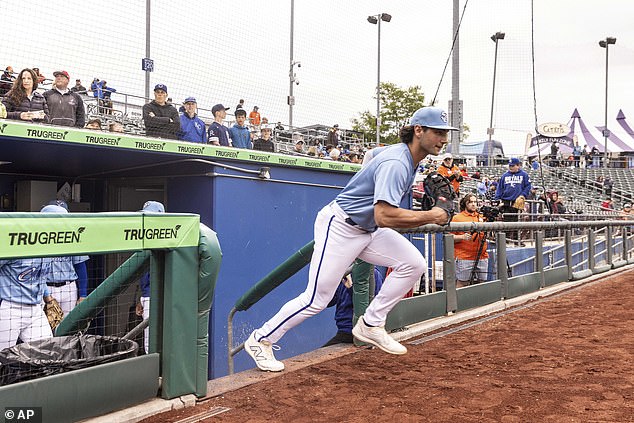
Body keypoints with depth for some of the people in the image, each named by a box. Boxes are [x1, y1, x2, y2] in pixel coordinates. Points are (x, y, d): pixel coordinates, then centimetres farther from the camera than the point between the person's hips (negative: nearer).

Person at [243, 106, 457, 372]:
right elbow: (384, 216, -36)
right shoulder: (396, 163, -25)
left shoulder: (410, 160, 7)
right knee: (317, 299, -7)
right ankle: (260, 340, 11)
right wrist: (430, 217, -26)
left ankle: (370, 325, 8)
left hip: (367, 229, 9)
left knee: (413, 264, -3)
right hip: (340, 227, -9)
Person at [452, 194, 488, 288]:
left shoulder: (482, 217, 16)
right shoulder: (457, 218, 2)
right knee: (462, 284, -3)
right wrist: (462, 237, -19)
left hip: (482, 257, 5)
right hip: (464, 258, -5)